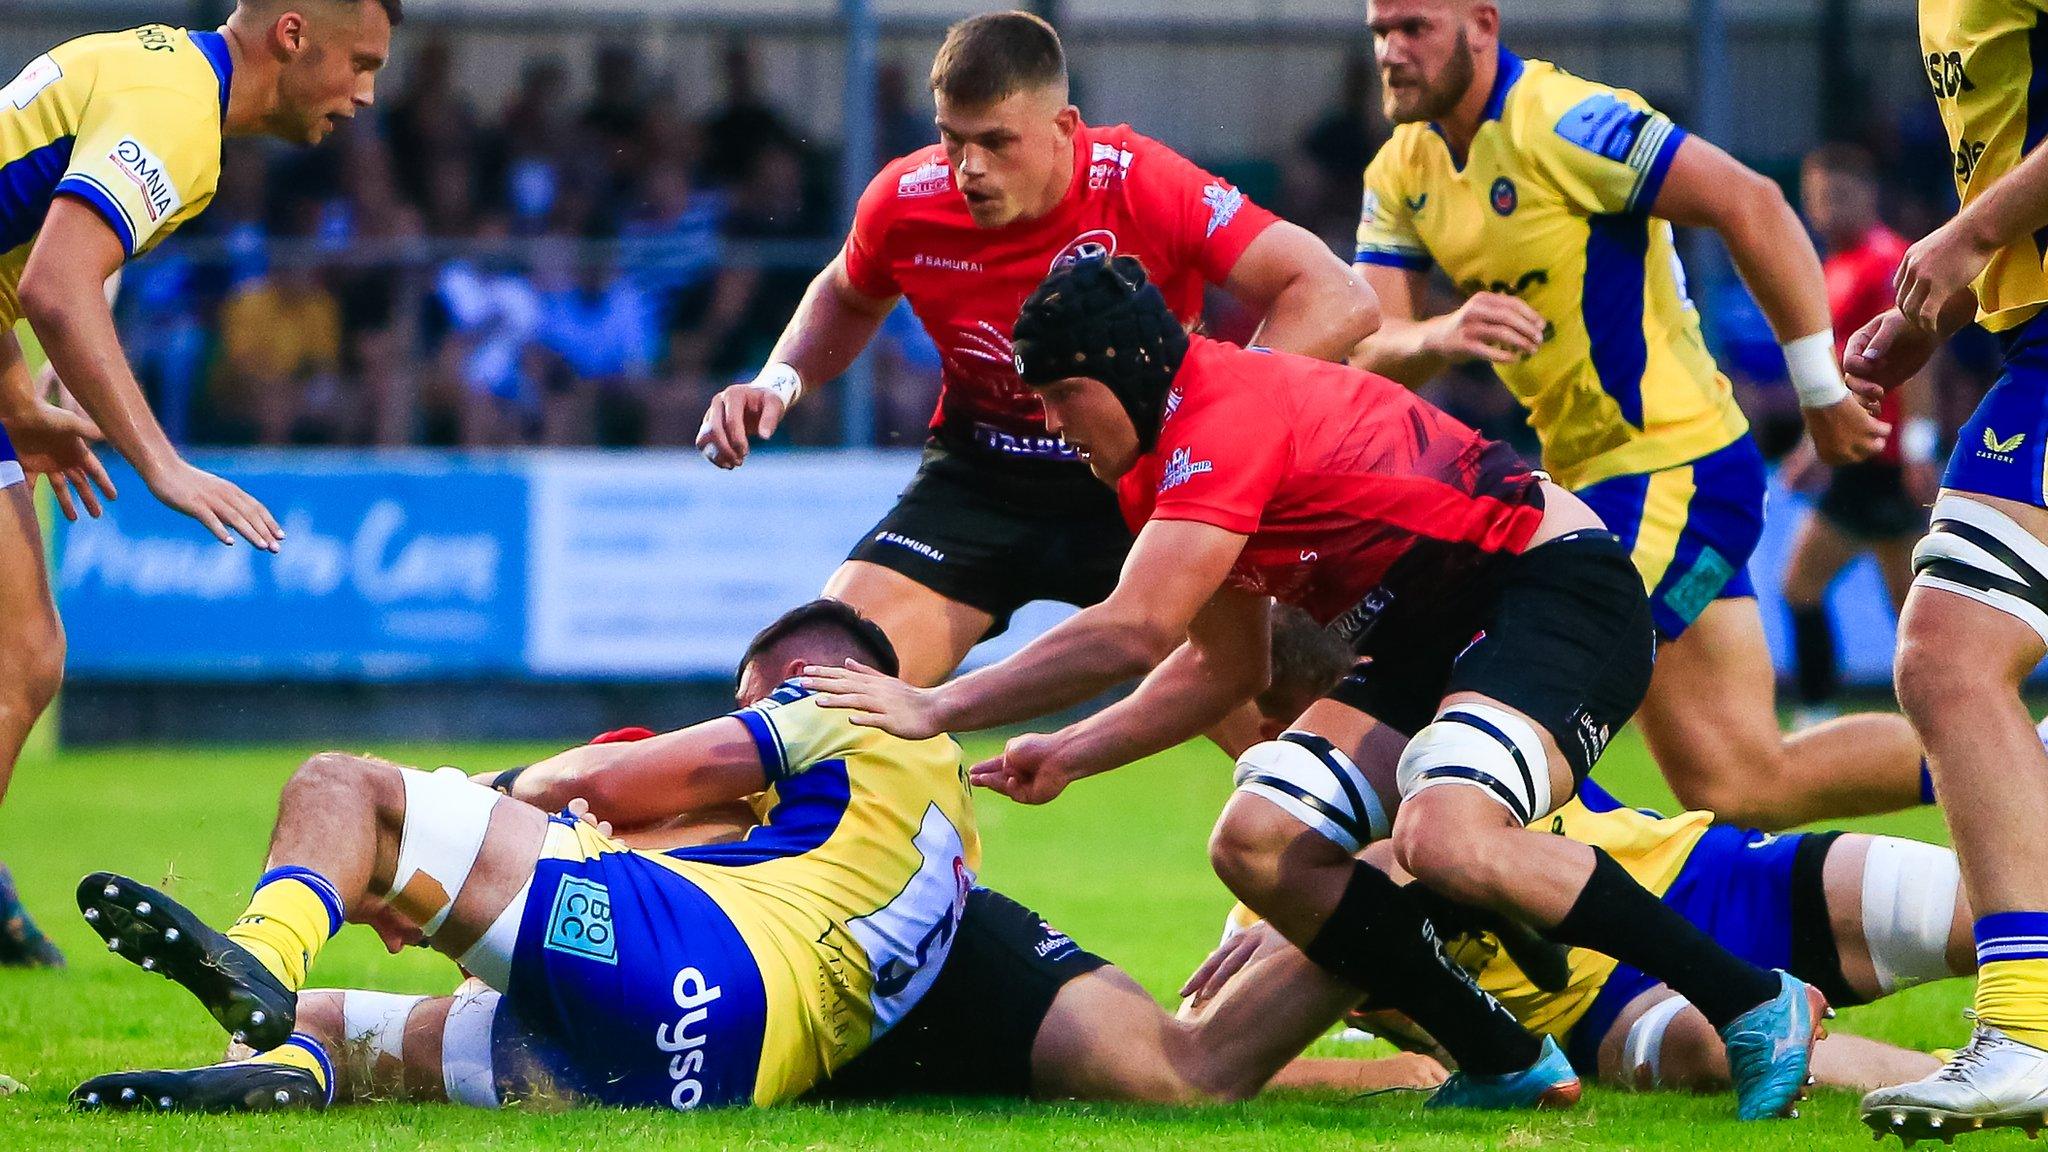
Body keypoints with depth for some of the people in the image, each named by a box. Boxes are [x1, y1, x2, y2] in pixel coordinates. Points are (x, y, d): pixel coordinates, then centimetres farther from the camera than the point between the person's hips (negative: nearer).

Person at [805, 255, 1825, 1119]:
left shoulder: (1228, 416, -21)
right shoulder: (1163, 468, 11)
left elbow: (1132, 633, -28)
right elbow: (1224, 666, 21)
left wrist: (937, 709, -22)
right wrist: (1065, 757, 10)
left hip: (1557, 587, -10)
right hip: (1432, 638, 10)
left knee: (1443, 839, -33)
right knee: (1260, 845, -5)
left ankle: (1757, 1007, -20)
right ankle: (1506, 1063, 1)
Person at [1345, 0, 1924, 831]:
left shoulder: (1559, 123, -17)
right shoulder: (1403, 171, 7)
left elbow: (1749, 203, -21)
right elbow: (1366, 355, 0)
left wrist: (1823, 394, -18)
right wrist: (1442, 337, -24)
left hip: (1673, 475, -8)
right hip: (1590, 480, 8)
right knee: (1739, 786, 8)